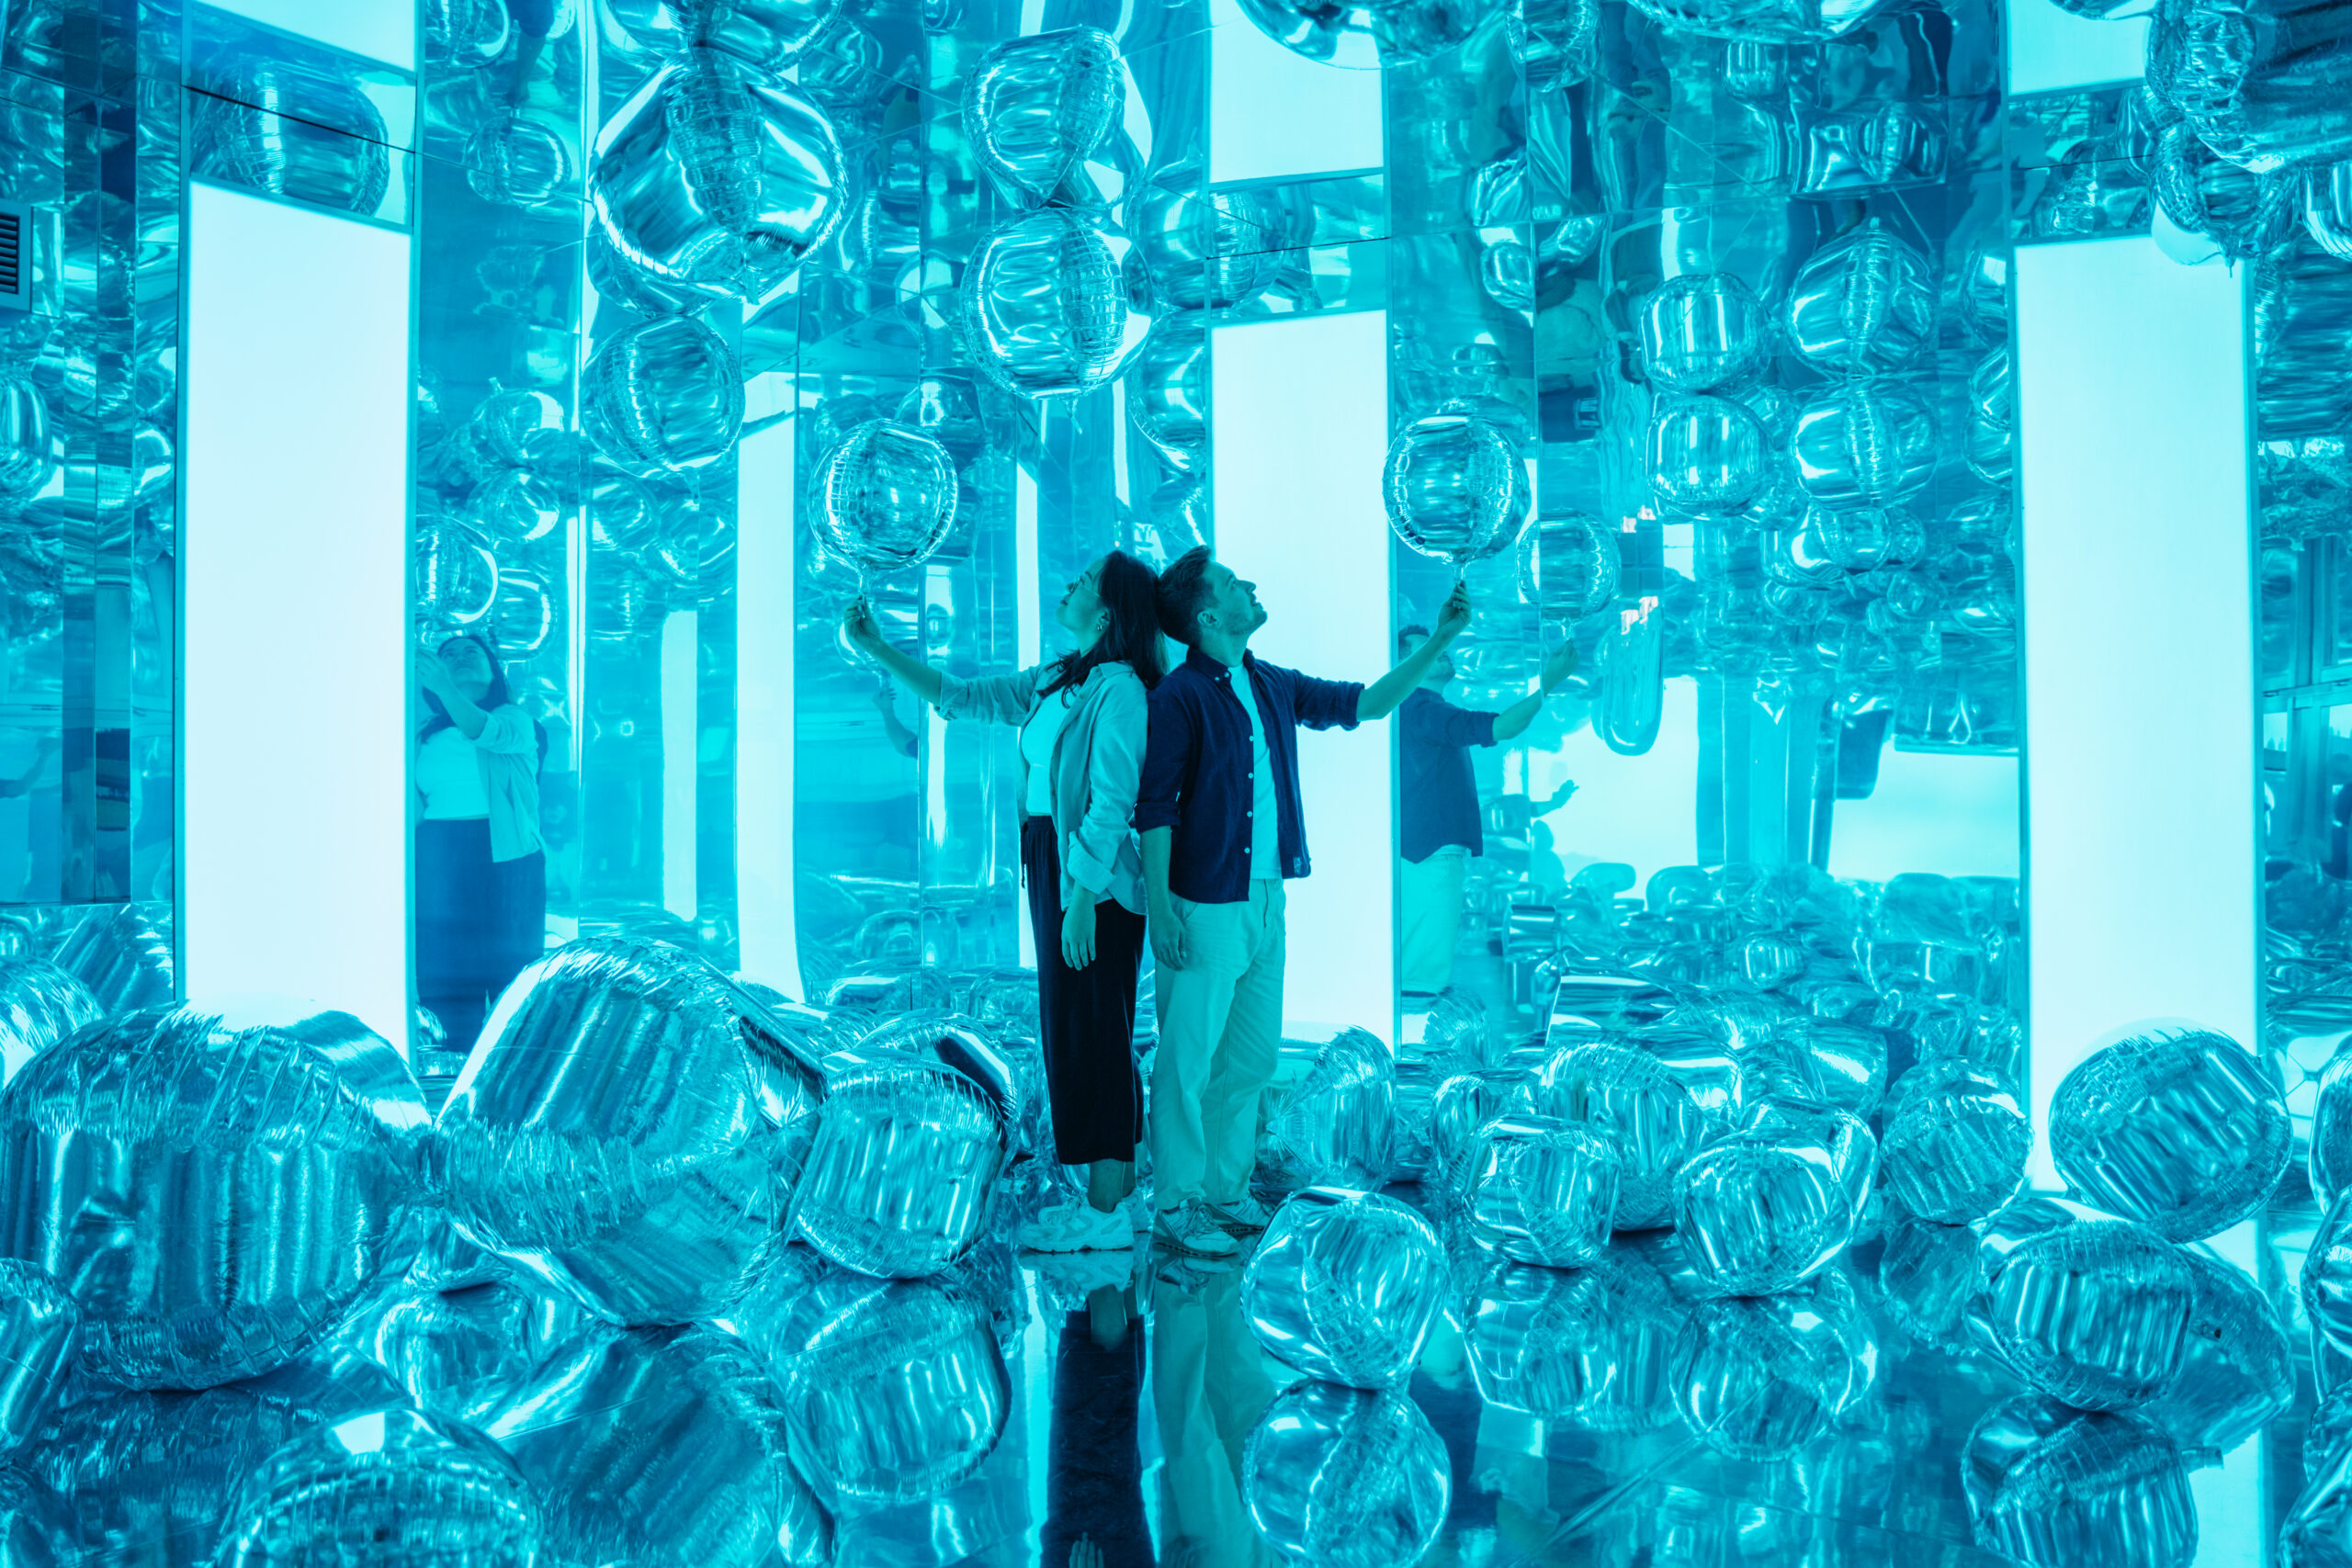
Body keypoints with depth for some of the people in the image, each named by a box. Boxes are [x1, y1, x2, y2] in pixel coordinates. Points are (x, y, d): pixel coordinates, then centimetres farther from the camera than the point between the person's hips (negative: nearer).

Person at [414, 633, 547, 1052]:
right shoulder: (428, 735, 16)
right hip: (437, 860, 4)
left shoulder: (514, 720, 3)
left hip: (502, 859, -4)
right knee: (446, 975, 2)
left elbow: (486, 733, -21)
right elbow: (416, 800, 16)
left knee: (509, 971, -5)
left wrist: (444, 687, -35)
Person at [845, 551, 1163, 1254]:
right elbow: (961, 697, 18)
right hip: (1053, 866, 9)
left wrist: (1082, 894, -21)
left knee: (1093, 1033, -4)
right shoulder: (1054, 681, 12)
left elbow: (1111, 803, -19)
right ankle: (1114, 1188, 22)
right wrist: (877, 648, 16)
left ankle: (1105, 1213, 5)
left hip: (1094, 879, -9)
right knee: (1077, 1031, 12)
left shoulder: (1118, 689, -14)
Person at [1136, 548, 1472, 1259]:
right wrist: (1160, 907, -16)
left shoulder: (1275, 687, 8)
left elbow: (1367, 703, 18)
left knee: (1252, 1056, 15)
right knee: (1188, 1060, 1)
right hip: (1205, 907, -7)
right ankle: (1175, 1206, 15)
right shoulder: (1179, 695, -12)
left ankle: (1226, 1188, 29)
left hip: (1266, 900, 7)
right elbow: (1154, 808, -13)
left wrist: (1438, 641, 11)